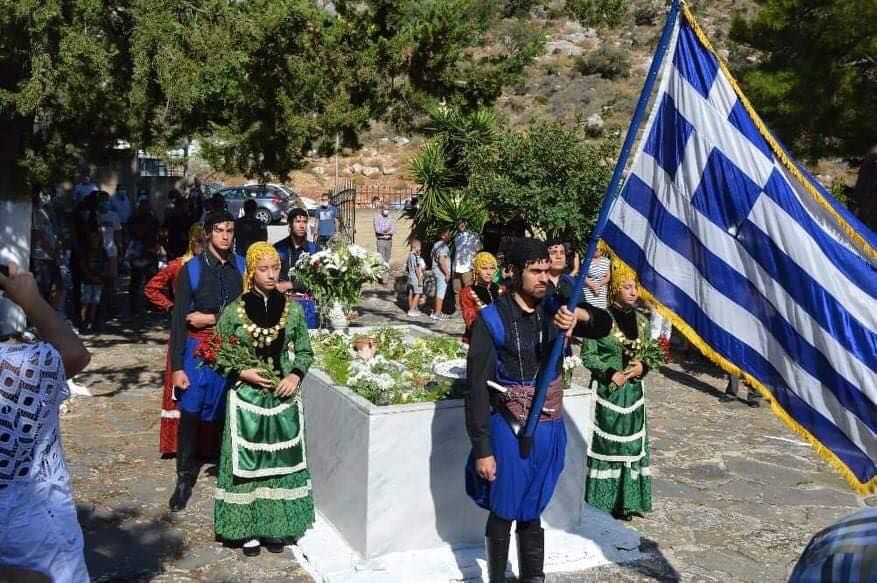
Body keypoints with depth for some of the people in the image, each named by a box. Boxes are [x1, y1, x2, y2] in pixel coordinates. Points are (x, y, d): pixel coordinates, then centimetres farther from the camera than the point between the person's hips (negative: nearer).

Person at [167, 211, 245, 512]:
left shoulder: (242, 267, 3)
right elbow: (179, 320, -4)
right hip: (199, 350, -1)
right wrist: (177, 367, -9)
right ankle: (184, 478, 16)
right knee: (190, 414, 1)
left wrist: (213, 318, -10)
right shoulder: (191, 269, -3)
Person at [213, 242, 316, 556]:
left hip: (283, 397, 2)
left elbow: (305, 352, 7)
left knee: (281, 460, 7)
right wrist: (243, 373, -14)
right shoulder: (234, 311, -4)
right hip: (247, 397, -2)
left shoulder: (292, 309, 1)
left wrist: (295, 375, -10)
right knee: (248, 462, 4)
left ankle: (277, 527, 21)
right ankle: (250, 528, 18)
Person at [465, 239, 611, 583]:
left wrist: (580, 315, -26)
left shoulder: (554, 310, 2)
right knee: (503, 513, 10)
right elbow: (477, 389, -13)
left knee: (531, 512, 19)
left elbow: (604, 325, -4)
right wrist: (482, 449, -14)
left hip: (549, 430, 4)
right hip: (509, 431, -4)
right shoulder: (492, 320, -14)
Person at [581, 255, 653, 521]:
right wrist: (610, 373, -17)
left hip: (633, 391, 5)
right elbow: (587, 355, -9)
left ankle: (625, 501, 19)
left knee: (631, 445, 8)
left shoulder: (641, 320, 7)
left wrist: (643, 367, -5)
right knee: (606, 444, 1)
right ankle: (602, 502, 12)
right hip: (607, 390, -5)